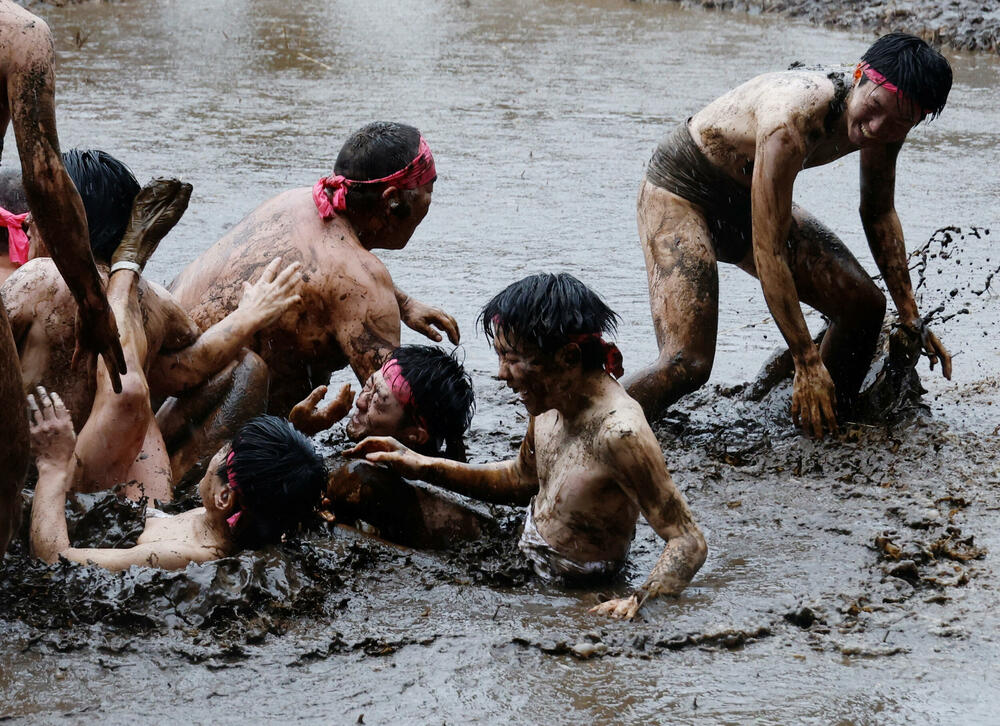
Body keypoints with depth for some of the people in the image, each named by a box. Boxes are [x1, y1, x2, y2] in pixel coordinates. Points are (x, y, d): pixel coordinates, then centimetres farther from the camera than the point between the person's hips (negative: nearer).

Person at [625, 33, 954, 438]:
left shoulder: (890, 121, -14)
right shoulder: (792, 122, -39)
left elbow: (879, 213, 6)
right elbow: (767, 253, -36)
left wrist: (910, 316, 7)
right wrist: (807, 362, -33)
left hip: (748, 201, 8)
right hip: (679, 192, -8)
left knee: (864, 304, 5)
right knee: (687, 364, -25)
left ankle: (829, 425, 26)